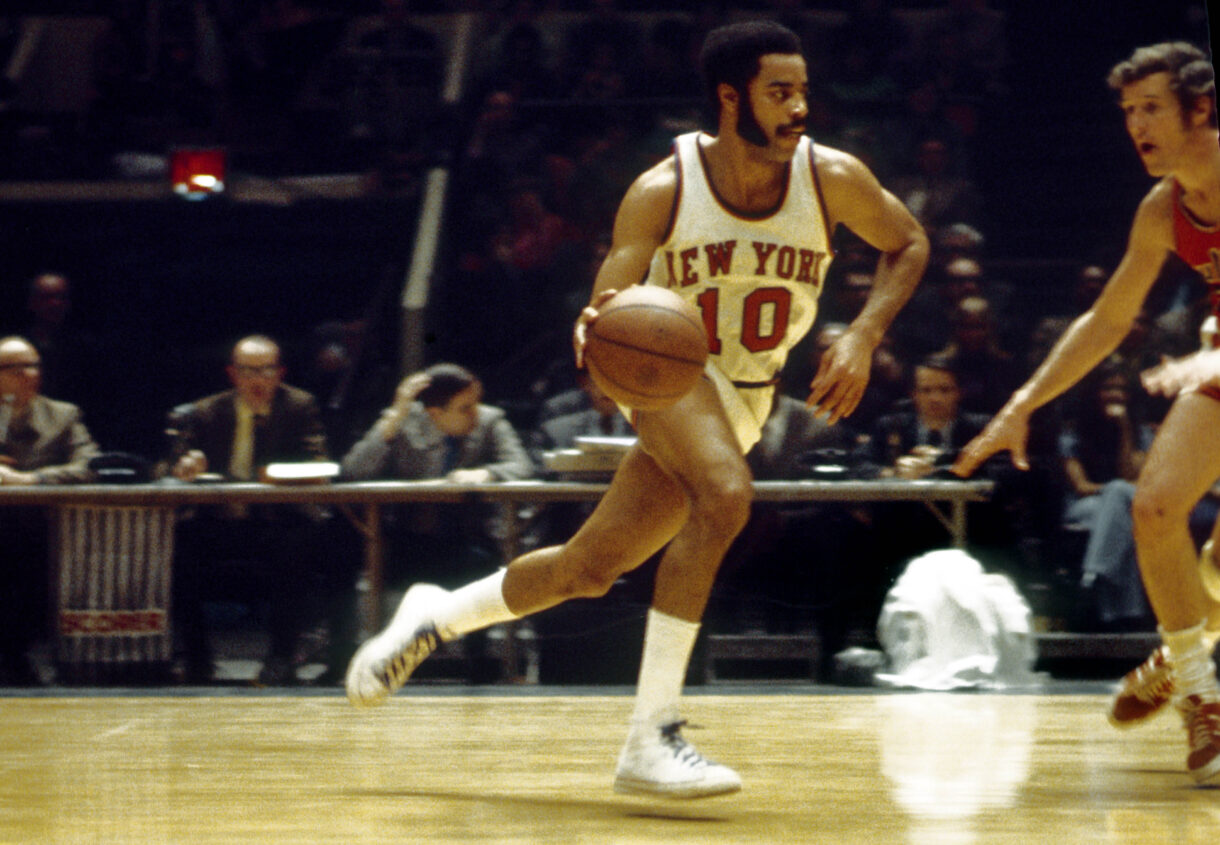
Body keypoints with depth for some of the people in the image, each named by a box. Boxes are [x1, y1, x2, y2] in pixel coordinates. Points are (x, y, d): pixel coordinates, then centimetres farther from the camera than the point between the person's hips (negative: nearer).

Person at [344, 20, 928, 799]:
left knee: (587, 570, 6)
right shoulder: (663, 192, -21)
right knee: (725, 496, -34)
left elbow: (910, 245, 2)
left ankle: (437, 615, 34)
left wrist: (864, 338, -14)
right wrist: (595, 333, -43)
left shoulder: (831, 179, -15)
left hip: (745, 400, 4)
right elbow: (606, 305, -17)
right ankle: (652, 739, -29)